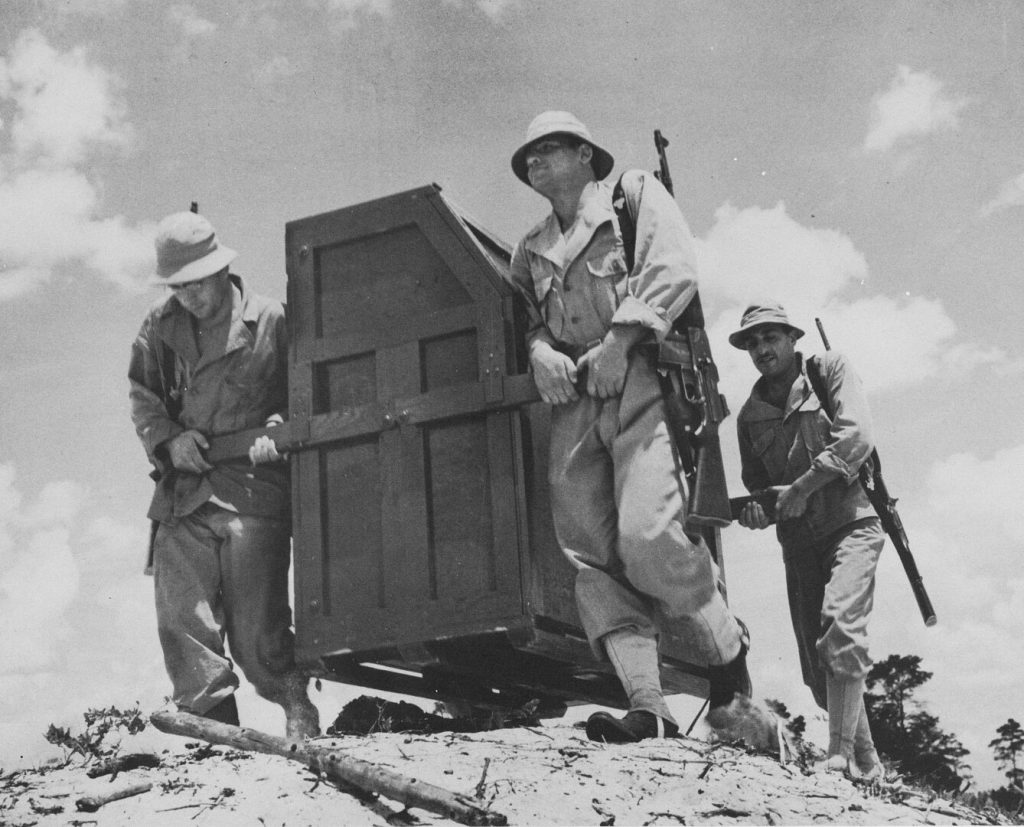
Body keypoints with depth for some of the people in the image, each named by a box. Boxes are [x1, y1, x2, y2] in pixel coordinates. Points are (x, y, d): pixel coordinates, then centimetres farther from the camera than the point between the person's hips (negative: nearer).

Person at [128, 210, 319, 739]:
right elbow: (141, 398, 15)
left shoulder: (271, 322, 0)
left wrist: (277, 429, -13)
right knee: (182, 621, -3)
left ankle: (299, 710, 19)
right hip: (183, 495, 4)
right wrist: (168, 438, -4)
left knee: (256, 630, -4)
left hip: (255, 494, -4)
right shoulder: (160, 327, 12)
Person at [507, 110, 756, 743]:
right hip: (573, 400, 6)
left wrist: (621, 340, -12)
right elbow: (522, 318, 19)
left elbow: (674, 271, -2)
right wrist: (539, 350, -5)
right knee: (592, 552, -8)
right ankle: (649, 710, -9)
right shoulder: (532, 250, 28)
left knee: (647, 534, -21)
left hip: (641, 382, -6)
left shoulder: (636, 194, 13)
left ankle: (728, 654, 3)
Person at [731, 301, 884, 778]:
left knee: (840, 625, -26)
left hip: (851, 520, -5)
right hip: (798, 540, 5)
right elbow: (755, 482, 20)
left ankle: (840, 758, -25)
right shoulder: (750, 415, 14)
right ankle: (866, 762, 17)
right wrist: (757, 508, -3)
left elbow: (856, 437, -11)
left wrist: (800, 489, -13)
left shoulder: (829, 370, 2)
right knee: (817, 662, 2)